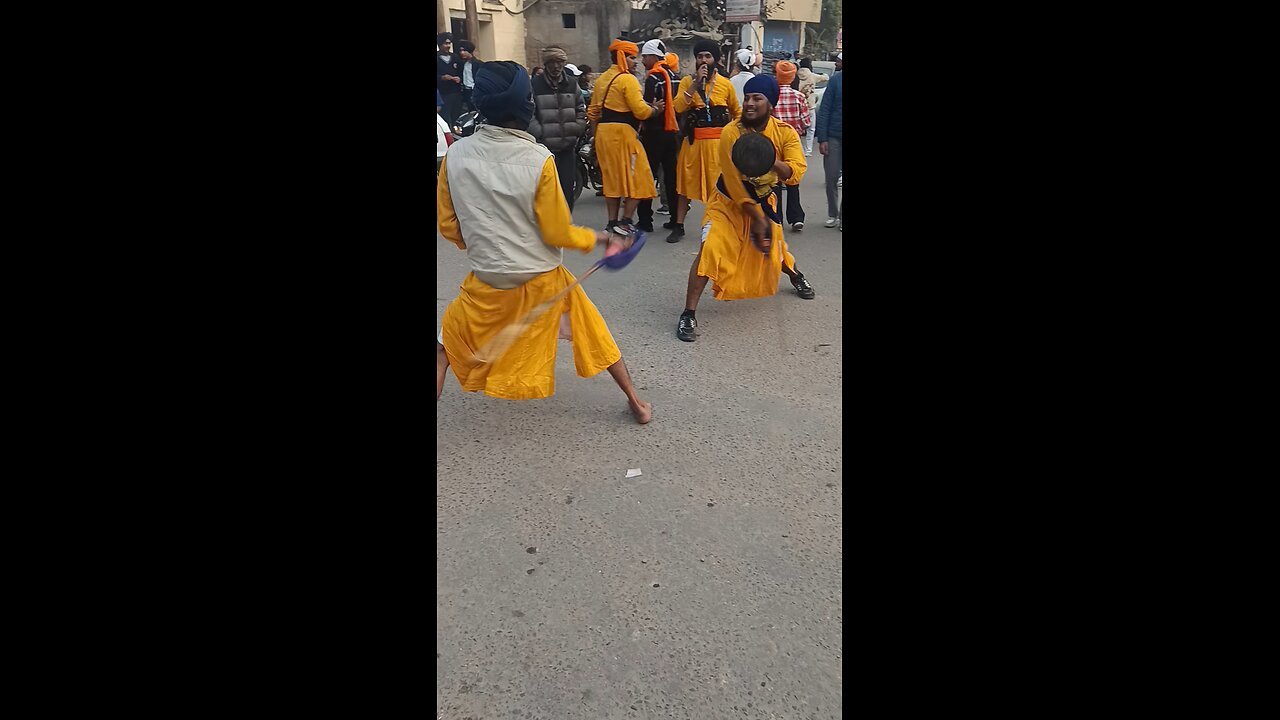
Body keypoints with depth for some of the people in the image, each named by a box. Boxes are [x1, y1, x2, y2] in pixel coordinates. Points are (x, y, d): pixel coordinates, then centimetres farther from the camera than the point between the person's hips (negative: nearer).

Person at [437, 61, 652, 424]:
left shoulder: (455, 154, -10)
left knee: (447, 340, 22)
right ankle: (635, 401, 31)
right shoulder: (538, 159, -18)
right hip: (543, 278, -1)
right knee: (593, 330, 21)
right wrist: (600, 238, 4)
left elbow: (447, 225, 0)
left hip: (487, 281, 1)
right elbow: (557, 233, -13)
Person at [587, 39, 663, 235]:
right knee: (636, 178, -1)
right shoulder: (627, 79, -10)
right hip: (622, 132, -8)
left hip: (603, 132, 8)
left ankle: (612, 223, 15)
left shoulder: (601, 79, 15)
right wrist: (655, 108, 0)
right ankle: (625, 222, -4)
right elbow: (641, 111, -16)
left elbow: (593, 111, 17)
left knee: (612, 178, 13)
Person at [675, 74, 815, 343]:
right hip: (728, 203, -3)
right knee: (709, 250, -21)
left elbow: (795, 173, -26)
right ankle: (688, 315, -14)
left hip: (763, 202, 3)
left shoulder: (785, 133, -15)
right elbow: (734, 184, -21)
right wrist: (757, 219, -17)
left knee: (773, 249, 17)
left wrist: (770, 159, -44)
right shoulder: (731, 133, -24)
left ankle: (796, 276, 55)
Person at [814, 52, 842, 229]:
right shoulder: (836, 79, -2)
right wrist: (822, 139, -9)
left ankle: (841, 215, 14)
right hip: (833, 137, 0)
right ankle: (832, 215, 19)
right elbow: (824, 110, -2)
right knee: (831, 178, 6)